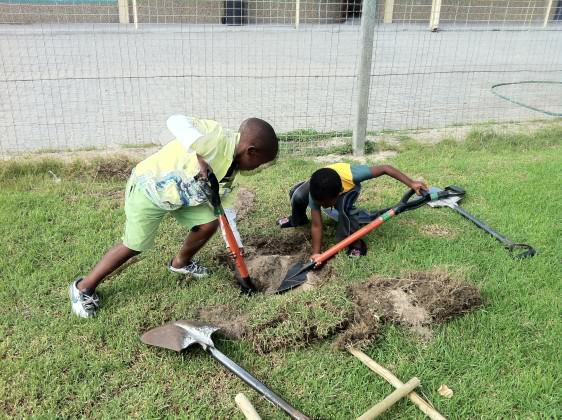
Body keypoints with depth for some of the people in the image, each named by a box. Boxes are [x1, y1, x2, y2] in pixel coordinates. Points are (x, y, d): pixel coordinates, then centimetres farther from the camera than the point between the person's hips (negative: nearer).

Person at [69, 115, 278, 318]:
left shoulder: (232, 168, -1)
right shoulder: (219, 138, -30)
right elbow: (176, 122, -41)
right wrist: (200, 156, -49)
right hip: (147, 188, -8)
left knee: (210, 223, 2)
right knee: (134, 246, 0)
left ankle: (180, 262, 31)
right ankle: (83, 287, 21)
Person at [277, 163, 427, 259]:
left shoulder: (351, 175, -46)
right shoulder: (315, 193, -40)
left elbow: (385, 168, -37)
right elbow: (317, 226, -36)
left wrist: (411, 183, -40)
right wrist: (316, 253, -44)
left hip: (349, 189, -1)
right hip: (319, 185, 2)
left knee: (343, 206, -38)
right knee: (296, 195, -27)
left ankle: (353, 242, -18)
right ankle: (298, 220, 7)